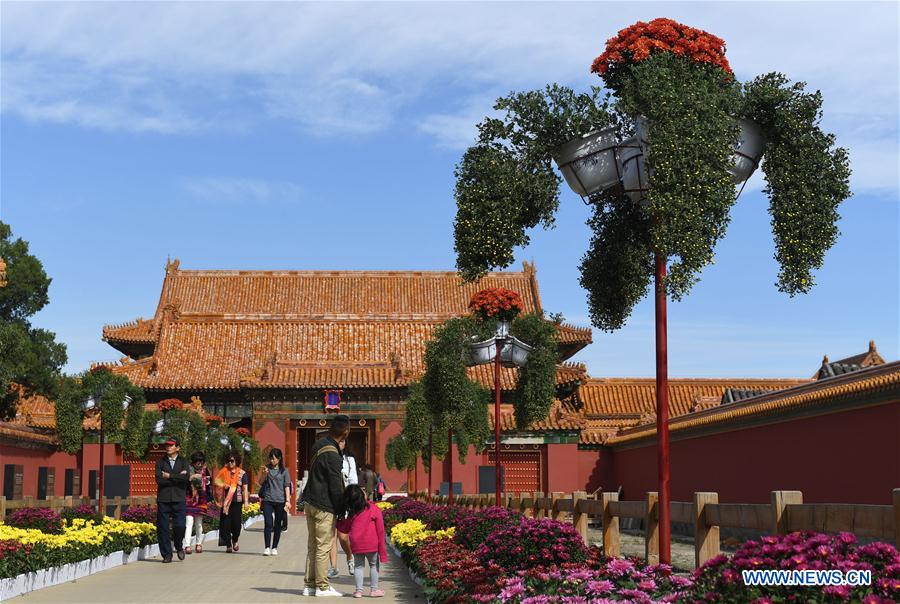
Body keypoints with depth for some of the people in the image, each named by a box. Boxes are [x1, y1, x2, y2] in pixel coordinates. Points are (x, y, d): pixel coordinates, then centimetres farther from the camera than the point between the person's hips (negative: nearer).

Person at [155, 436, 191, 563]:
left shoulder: (183, 462, 10)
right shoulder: (160, 461, 10)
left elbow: (186, 477, -10)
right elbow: (159, 480, -5)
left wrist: (169, 476, -7)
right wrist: (177, 477, -7)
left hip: (178, 499, -1)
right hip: (163, 499, 1)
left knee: (179, 526, -10)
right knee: (162, 528, -1)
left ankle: (179, 548, 17)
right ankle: (167, 555, 9)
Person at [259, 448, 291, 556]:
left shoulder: (284, 471, 4)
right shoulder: (267, 468, 7)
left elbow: (287, 486, 5)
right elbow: (260, 482, 9)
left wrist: (288, 500, -2)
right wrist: (264, 474, -10)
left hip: (280, 501, 0)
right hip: (267, 500, 0)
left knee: (278, 525, 4)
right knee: (268, 524, -10)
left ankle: (274, 548, 12)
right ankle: (267, 548, -8)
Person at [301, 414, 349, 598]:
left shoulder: (320, 444, 8)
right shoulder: (332, 454, -20)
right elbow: (336, 487, -17)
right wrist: (342, 511, -8)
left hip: (310, 502, 9)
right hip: (324, 507, -9)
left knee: (312, 546, 14)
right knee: (324, 547, -1)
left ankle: (309, 585, 18)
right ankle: (322, 587, 4)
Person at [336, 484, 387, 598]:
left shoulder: (352, 513, 2)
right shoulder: (374, 510, -6)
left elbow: (345, 528, 14)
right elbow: (380, 530, -4)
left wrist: (337, 523, 34)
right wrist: (382, 547, 5)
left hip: (356, 545, 2)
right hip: (371, 544, -2)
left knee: (358, 565, 15)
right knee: (374, 564, 14)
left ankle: (359, 590, 11)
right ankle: (374, 589, 17)